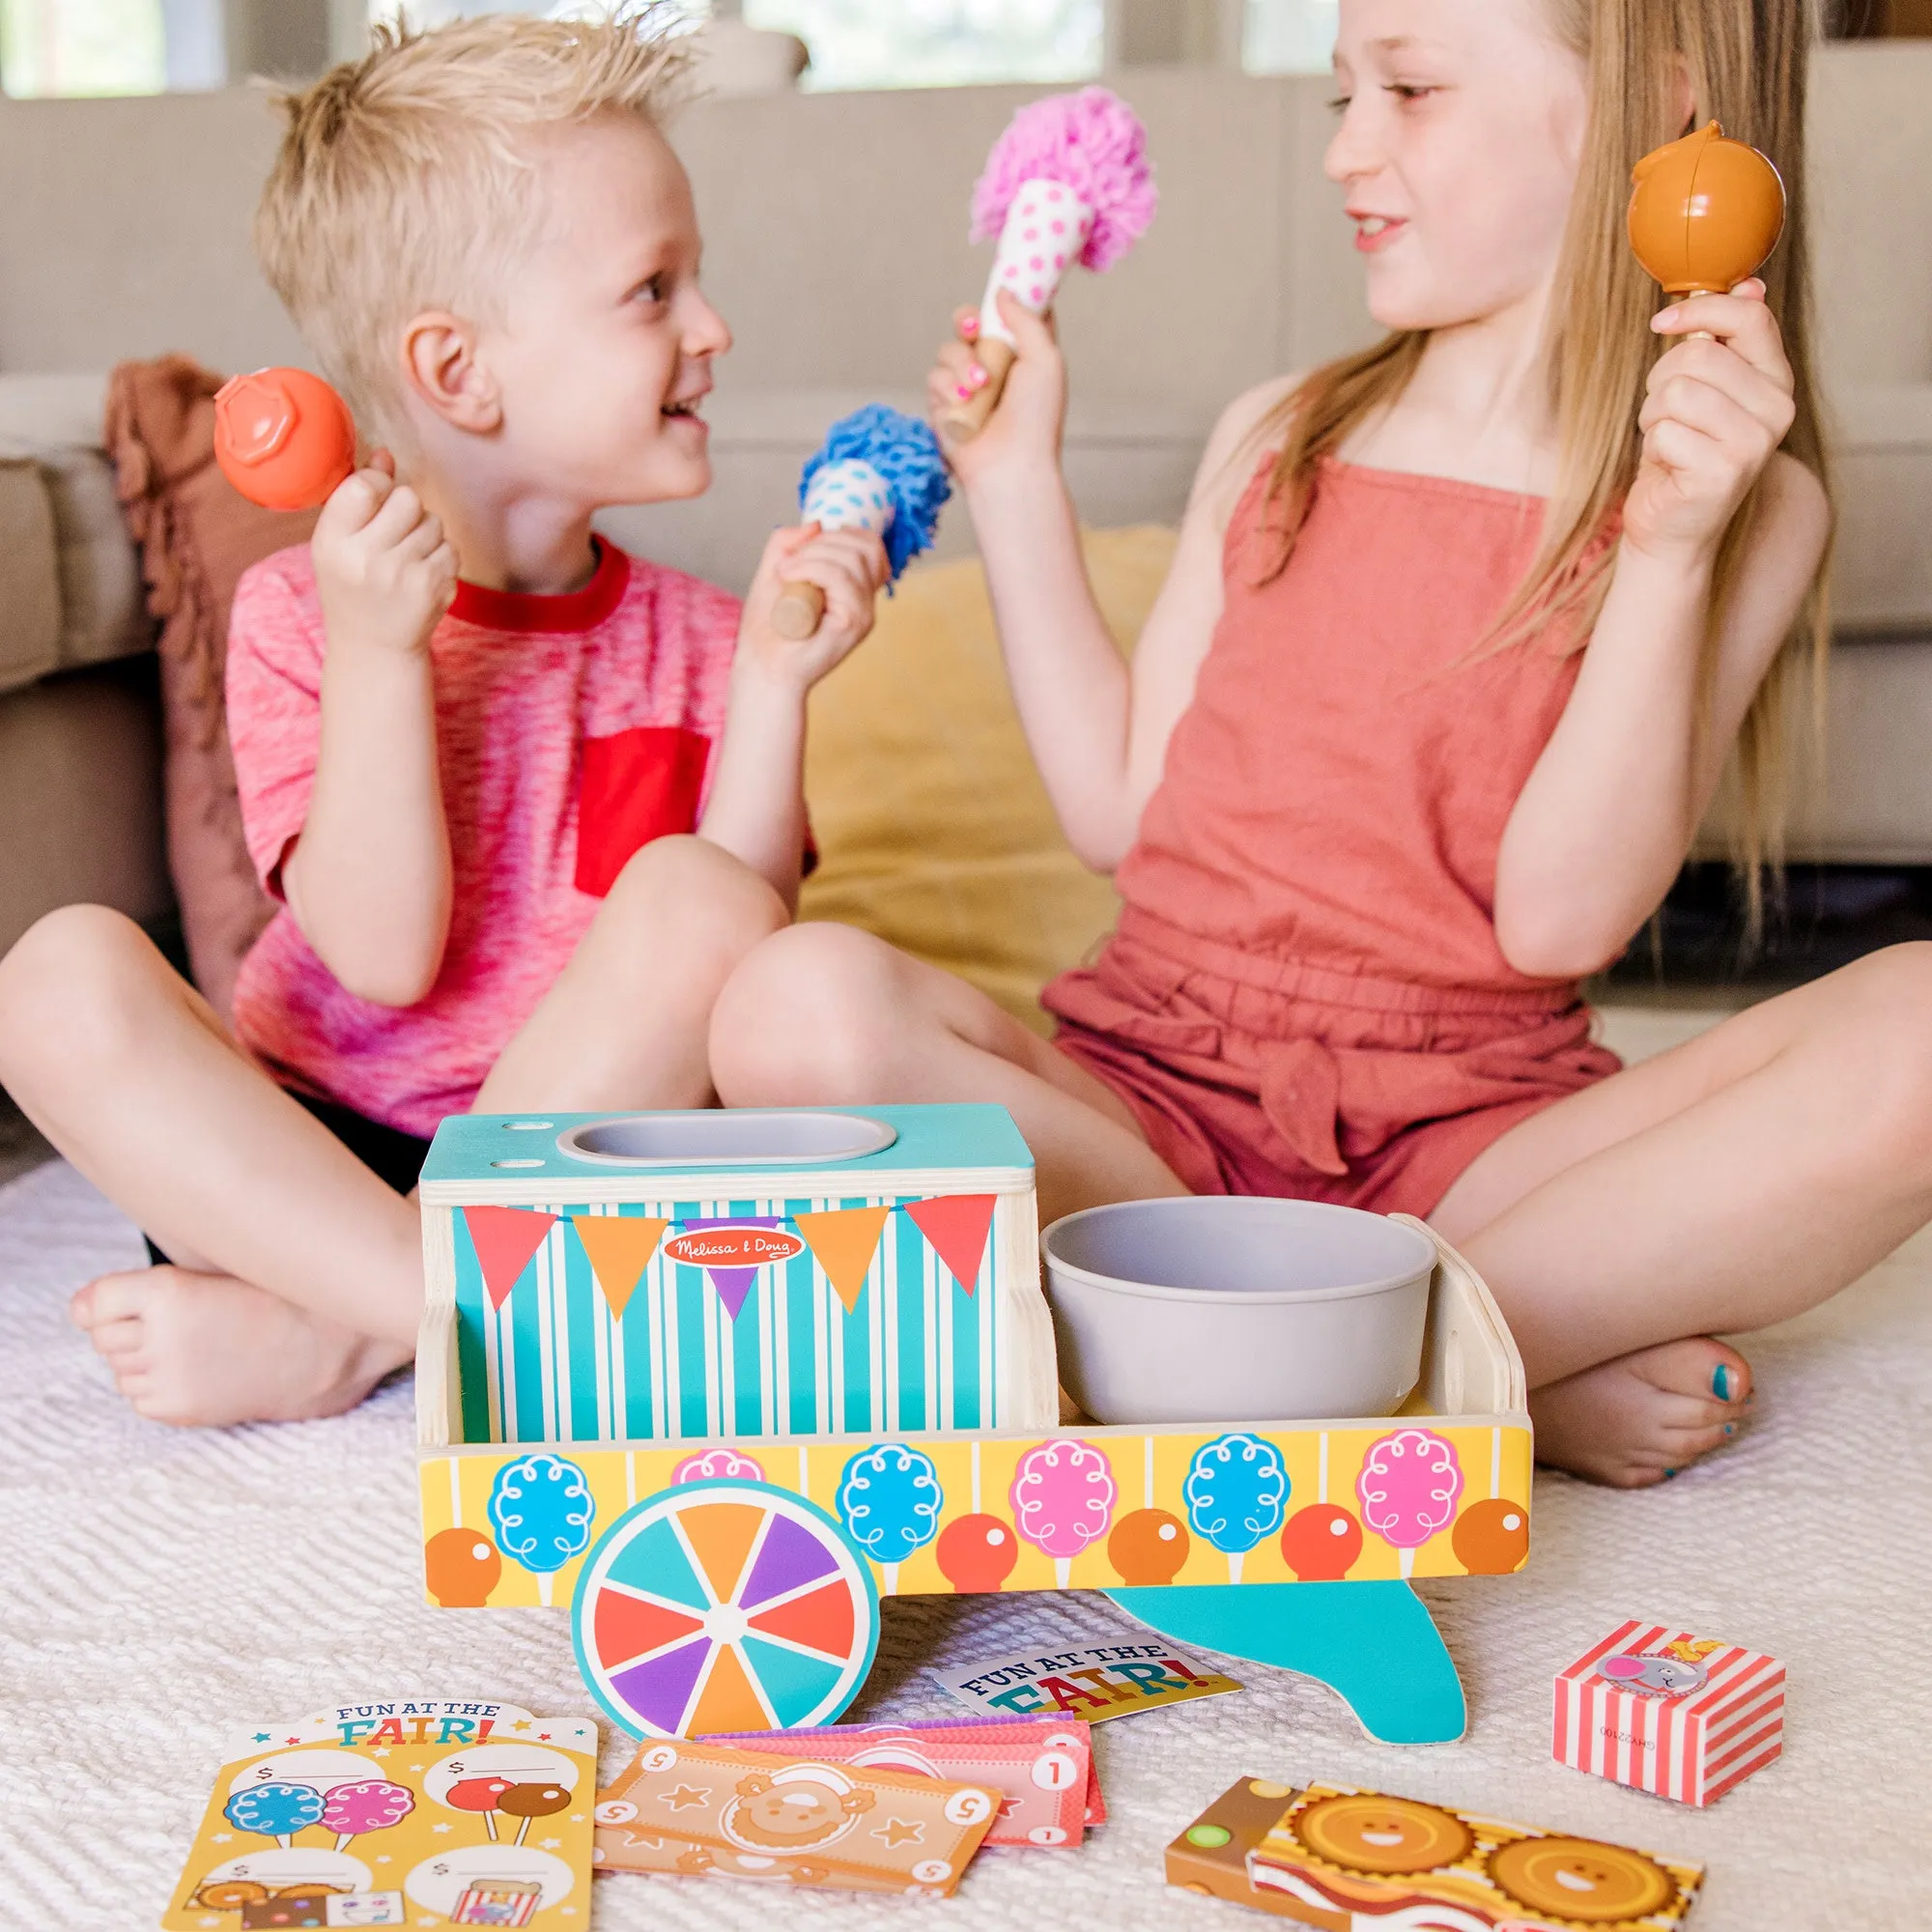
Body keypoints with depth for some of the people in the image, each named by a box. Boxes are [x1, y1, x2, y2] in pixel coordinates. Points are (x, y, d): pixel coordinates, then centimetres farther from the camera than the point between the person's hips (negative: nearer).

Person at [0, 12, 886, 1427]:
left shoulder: (694, 638, 6)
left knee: (695, 897, -26)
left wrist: (774, 679, -13)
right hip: (307, 1159, -1)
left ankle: (330, 1336, -21)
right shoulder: (301, 613, -1)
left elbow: (729, 958, -6)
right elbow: (385, 956, -13)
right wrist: (376, 654, -21)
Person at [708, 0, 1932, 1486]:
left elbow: (1561, 918, -10)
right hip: (1158, 1108, 3)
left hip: (1470, 1144, -3)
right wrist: (1016, 483, 10)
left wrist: (1667, 550, -19)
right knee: (804, 1002, -28)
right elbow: (1122, 814, 10)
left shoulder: (1748, 502, 1)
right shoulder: (1275, 441, 14)